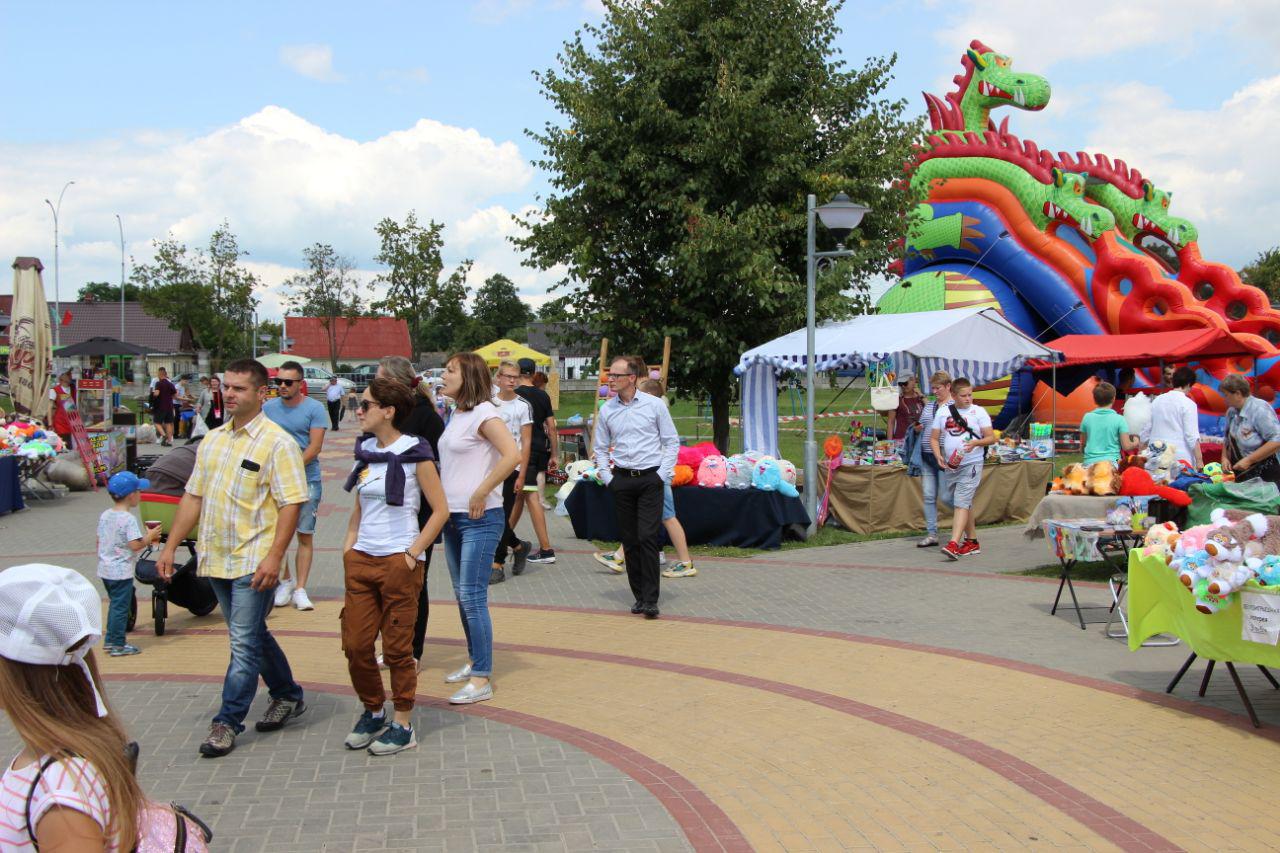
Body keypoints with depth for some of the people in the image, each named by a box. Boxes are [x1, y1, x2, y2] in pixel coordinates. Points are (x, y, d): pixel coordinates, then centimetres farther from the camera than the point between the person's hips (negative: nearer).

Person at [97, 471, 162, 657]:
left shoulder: (104, 515, 6)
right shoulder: (128, 519, -19)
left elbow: (99, 541, 13)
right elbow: (135, 545, -24)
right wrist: (150, 537, -8)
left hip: (104, 570, 8)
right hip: (121, 572, -8)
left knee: (114, 604, 20)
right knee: (120, 607, 0)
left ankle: (110, 640, 26)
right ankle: (117, 645, 4)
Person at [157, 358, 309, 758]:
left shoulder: (277, 443, -10)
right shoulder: (212, 440, 12)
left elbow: (291, 504, -15)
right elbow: (193, 497, 16)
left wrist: (274, 557, -22)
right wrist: (170, 547, 11)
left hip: (254, 563, -8)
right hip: (216, 559, 8)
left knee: (245, 642, -4)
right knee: (253, 635, 17)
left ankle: (227, 723, 4)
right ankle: (288, 696, 33)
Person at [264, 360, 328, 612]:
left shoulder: (314, 408, -4)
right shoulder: (269, 407, 7)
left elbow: (315, 446, -9)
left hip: (307, 480, -3)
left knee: (305, 535, 0)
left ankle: (300, 589, 6)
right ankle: (285, 581, 23)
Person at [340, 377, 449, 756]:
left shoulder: (414, 454, -9)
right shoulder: (364, 451, 9)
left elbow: (440, 510, -8)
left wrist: (412, 553, -13)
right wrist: (349, 546, 8)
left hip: (398, 562, -6)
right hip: (361, 560, 6)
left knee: (397, 648, 3)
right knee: (355, 645, 7)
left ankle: (403, 726, 16)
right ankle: (372, 713, 27)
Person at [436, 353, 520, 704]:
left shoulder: (483, 413, -13)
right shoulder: (456, 414, 14)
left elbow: (512, 455, -25)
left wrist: (480, 494, -21)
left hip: (479, 518, -9)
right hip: (453, 517, 9)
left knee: (473, 596, -9)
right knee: (462, 595, 16)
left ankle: (481, 679, -4)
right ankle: (474, 662, 28)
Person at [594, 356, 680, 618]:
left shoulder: (654, 404, -2)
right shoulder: (607, 409, 7)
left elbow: (672, 441, 2)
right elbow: (601, 447, 16)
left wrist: (663, 474, -6)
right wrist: (606, 477, 5)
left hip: (650, 479, -3)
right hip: (622, 479, 4)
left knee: (647, 537, -12)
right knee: (629, 541, 6)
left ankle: (650, 600, -8)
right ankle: (639, 595, 16)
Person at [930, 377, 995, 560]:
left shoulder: (979, 412, -1)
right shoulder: (943, 411, 7)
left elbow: (991, 438, -2)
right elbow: (934, 438, 9)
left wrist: (975, 443, -20)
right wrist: (938, 456, -9)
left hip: (971, 465, -5)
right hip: (950, 465, 5)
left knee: (961, 502, -15)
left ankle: (953, 544, -22)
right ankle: (972, 542, 29)